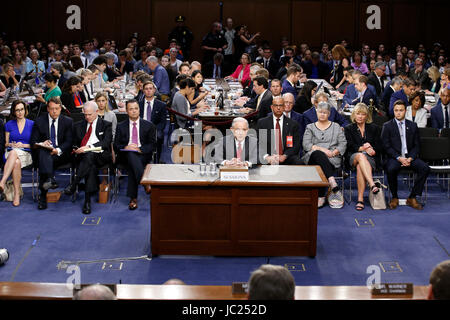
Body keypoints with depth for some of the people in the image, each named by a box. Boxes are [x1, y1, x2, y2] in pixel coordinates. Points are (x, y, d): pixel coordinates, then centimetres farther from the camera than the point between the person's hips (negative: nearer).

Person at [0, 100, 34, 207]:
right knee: (16, 163, -37)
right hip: (10, 153, 1)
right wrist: (11, 144, -5)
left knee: (14, 153, -38)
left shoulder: (32, 124, 10)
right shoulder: (9, 125, 14)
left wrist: (23, 145, -7)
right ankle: (17, 193, -38)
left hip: (26, 153, -1)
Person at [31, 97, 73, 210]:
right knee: (43, 152, -38)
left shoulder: (68, 121, 9)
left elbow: (69, 142, 1)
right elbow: (33, 142, 6)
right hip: (44, 152, 0)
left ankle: (43, 195, -39)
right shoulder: (39, 121, 10)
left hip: (61, 154, 0)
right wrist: (42, 144, -19)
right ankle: (50, 179, -60)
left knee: (44, 162, -34)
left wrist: (58, 150, -20)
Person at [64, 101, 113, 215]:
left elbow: (106, 142, -4)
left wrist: (89, 147, -17)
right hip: (82, 156, 2)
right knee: (91, 167, -35)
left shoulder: (106, 125, 12)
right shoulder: (78, 126, 24)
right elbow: (75, 143, 25)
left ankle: (73, 184, -44)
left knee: (89, 155, -39)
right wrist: (76, 149, -2)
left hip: (100, 156, -2)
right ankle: (87, 200, -43)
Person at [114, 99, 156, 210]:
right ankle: (145, 183, -41)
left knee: (132, 166, -35)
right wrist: (125, 147, -15)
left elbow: (152, 144, 4)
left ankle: (133, 198, -33)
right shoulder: (121, 126, 17)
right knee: (131, 155, -37)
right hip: (126, 155, 1)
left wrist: (140, 149, -15)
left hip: (143, 155, -1)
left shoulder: (149, 126, 14)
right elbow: (116, 145, 9)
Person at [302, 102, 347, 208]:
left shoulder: (336, 127, 23)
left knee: (319, 166, -37)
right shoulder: (310, 127, 22)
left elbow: (343, 144, 12)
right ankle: (332, 181, -53)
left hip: (332, 159, 0)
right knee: (318, 154, -40)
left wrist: (334, 152, -8)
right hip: (313, 157, 0)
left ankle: (321, 196, -44)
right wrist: (322, 150, -8)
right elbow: (306, 145, 5)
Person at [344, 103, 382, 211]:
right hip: (353, 157, 0)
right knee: (361, 155, -40)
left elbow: (379, 146, 10)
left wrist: (371, 150, -12)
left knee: (359, 166, -37)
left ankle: (360, 199, -44)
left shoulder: (374, 128, 19)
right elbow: (350, 146, 2)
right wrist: (361, 148, -16)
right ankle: (372, 185, -56)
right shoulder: (349, 129, 17)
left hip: (371, 158, 0)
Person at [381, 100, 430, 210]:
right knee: (391, 169, -36)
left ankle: (412, 198, -13)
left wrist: (410, 158, -9)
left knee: (425, 168, -25)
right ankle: (394, 198, -14)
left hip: (409, 157, 3)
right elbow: (386, 146, -2)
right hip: (394, 157, -3)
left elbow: (417, 146, 10)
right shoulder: (387, 126, 5)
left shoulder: (412, 126, 14)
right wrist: (399, 158, -15)